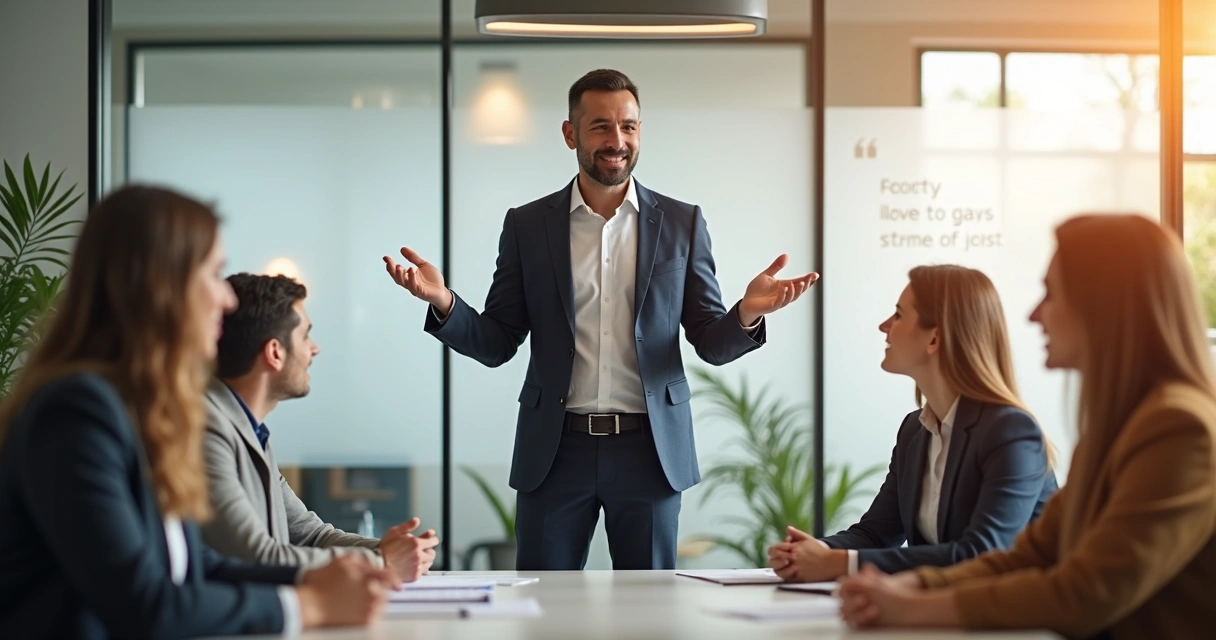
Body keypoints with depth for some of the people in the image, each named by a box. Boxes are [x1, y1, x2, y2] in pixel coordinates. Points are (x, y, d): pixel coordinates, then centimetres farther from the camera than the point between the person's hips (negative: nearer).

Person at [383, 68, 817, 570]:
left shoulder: (682, 223, 4)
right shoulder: (527, 226, 5)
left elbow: (711, 345, 4)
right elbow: (496, 345, 5)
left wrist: (747, 315, -18)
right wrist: (444, 303, -14)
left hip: (650, 449, 0)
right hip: (555, 449, 0)